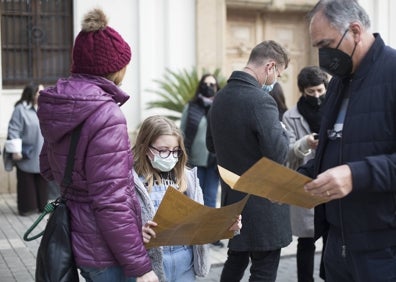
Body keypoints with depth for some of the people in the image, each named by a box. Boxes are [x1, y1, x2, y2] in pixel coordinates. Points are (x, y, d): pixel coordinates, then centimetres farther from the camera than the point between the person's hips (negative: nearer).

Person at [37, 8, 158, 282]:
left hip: (75, 237, 8)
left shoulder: (57, 106, 3)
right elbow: (111, 203, -25)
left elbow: (49, 169, 17)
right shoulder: (105, 115, -23)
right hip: (106, 249, -8)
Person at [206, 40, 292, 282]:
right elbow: (278, 154, -24)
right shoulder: (261, 100, -21)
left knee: (236, 259, 21)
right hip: (262, 202, -8)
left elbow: (212, 145, 16)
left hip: (232, 197, 8)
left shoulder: (220, 97, 5)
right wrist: (283, 132, -6)